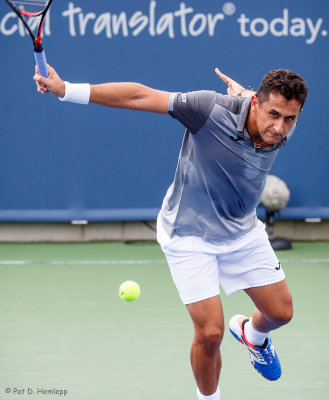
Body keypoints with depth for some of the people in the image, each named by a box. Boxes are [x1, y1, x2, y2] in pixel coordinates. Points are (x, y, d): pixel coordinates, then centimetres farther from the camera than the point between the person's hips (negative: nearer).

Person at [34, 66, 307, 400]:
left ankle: (252, 334, 50)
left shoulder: (279, 134, -17)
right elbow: (140, 97, -29)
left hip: (243, 233, 5)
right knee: (210, 333, -12)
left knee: (280, 312, 13)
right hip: (190, 235, -5)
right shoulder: (213, 110, -32)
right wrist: (65, 89, -32)